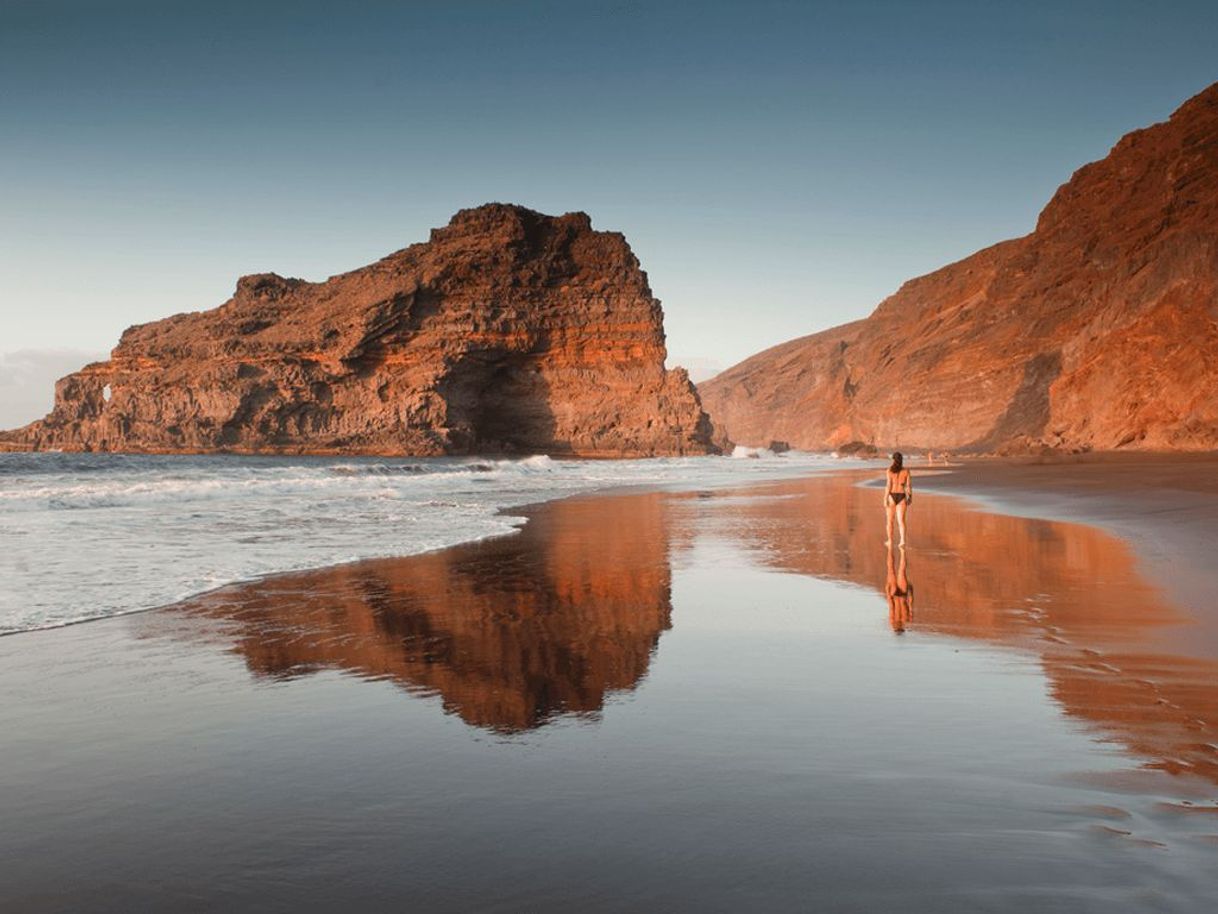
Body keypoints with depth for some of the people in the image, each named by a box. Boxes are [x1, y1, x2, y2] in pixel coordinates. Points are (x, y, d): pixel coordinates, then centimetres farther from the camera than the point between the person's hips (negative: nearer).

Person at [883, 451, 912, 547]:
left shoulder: (889, 471, -8)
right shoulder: (906, 471, 0)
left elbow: (888, 486, -13)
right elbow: (909, 485, 1)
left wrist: (885, 499, -10)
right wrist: (910, 497, 13)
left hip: (892, 496, -2)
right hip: (901, 497, 2)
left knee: (890, 520, 14)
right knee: (901, 520, 1)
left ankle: (890, 541, 21)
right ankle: (902, 541, -16)